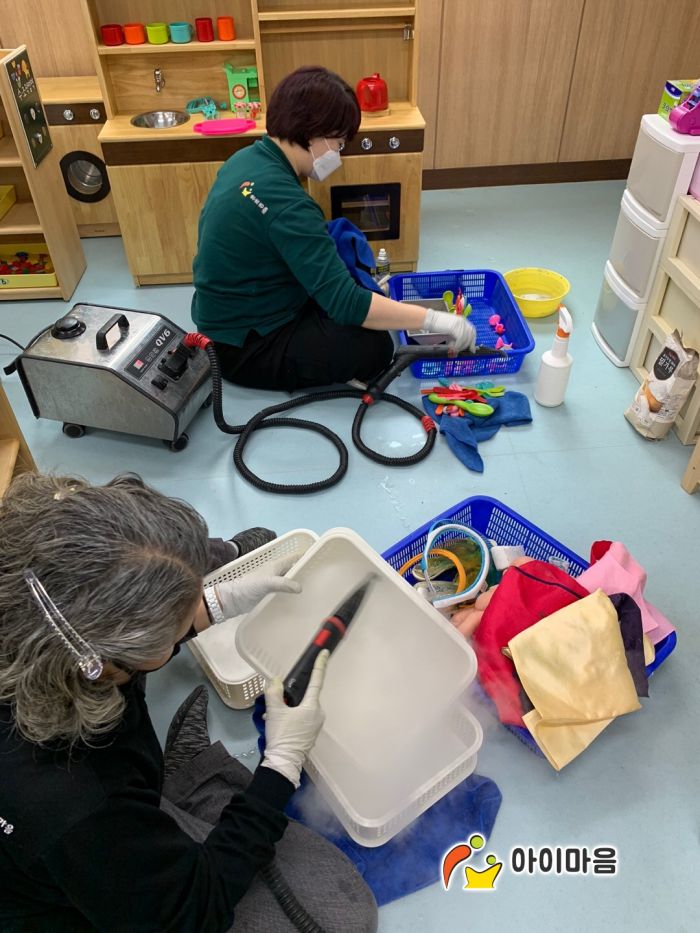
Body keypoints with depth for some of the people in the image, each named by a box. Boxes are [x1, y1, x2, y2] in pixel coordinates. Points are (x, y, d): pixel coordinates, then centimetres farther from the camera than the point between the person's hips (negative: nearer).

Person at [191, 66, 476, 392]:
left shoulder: (249, 159, 1)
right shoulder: (284, 202, -29)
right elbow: (346, 303, -31)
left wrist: (350, 278, 7)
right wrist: (437, 320, -25)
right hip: (243, 347, -9)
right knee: (374, 348, -16)